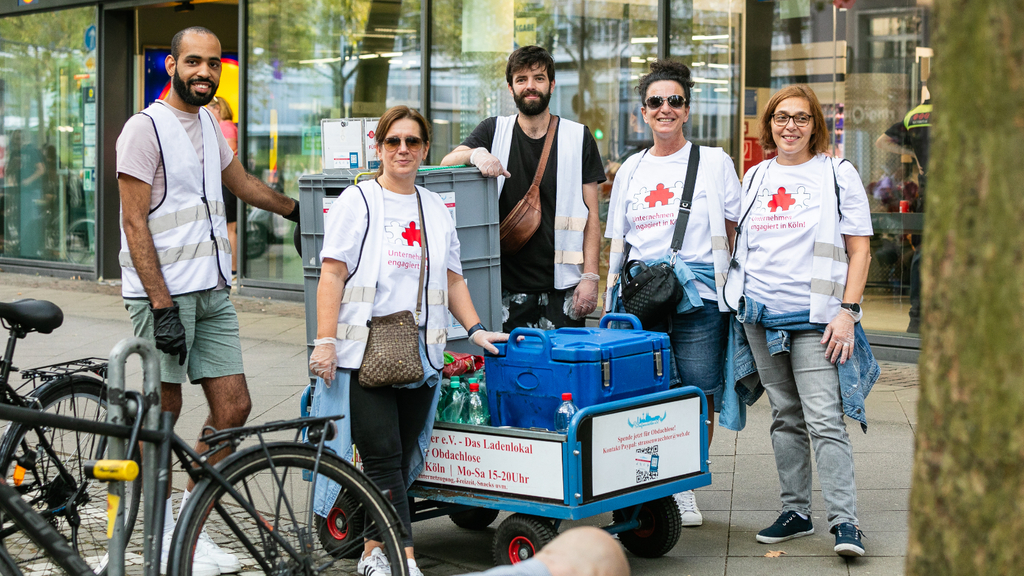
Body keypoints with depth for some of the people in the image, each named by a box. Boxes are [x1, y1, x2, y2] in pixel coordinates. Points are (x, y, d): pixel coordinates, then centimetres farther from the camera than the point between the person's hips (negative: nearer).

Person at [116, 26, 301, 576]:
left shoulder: (208, 122, 15)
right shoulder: (146, 128, -9)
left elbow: (241, 182, 34)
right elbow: (135, 226, -12)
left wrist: (298, 211, 43)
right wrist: (163, 306, -18)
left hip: (212, 291, 7)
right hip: (163, 293, -7)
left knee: (233, 407, 3)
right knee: (164, 414, 0)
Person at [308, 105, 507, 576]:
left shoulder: (436, 210, 17)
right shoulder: (357, 202, 1)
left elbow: (451, 278, 23)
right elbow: (332, 275, -5)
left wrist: (475, 329, 13)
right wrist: (325, 340, -12)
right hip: (363, 355, -5)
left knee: (403, 458, 5)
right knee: (383, 457, -10)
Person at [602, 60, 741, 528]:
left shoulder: (714, 162, 7)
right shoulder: (631, 169, 16)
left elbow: (736, 233, 8)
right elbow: (616, 242, 19)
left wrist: (728, 279, -2)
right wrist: (609, 298, 12)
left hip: (698, 296, -2)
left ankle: (686, 489, 12)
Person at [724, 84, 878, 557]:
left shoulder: (838, 174, 2)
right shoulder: (755, 178, 14)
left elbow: (859, 250, 0)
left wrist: (847, 311, -9)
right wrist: (735, 300, 13)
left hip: (814, 318, -4)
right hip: (759, 315, 5)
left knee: (824, 420, -11)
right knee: (785, 418, 10)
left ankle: (843, 520, -10)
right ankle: (795, 512, 18)